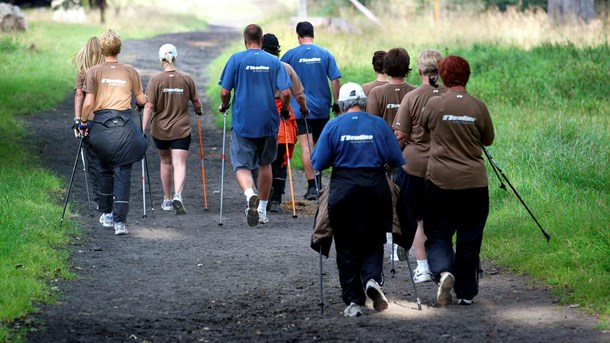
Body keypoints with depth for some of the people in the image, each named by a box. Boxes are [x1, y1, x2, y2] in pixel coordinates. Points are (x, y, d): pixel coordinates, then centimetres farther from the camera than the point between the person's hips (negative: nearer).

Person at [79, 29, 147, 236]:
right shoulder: (130, 71, 4)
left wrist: (83, 122, 10)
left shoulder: (94, 72, 0)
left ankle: (106, 214, 27)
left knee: (105, 169, 19)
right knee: (123, 172, -1)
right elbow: (141, 100, 9)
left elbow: (88, 102, -5)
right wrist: (145, 103, 32)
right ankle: (120, 220, -10)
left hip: (101, 124, 1)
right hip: (124, 124, -1)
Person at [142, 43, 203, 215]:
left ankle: (167, 199, 29)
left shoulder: (155, 80, -10)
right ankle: (178, 196, -27)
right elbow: (196, 103, 4)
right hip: (182, 130, -1)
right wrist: (198, 111, 27)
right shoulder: (187, 79, -5)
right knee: (180, 164, -3)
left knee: (165, 162, 19)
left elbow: (149, 107, -14)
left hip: (160, 130, 1)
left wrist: (143, 129, -12)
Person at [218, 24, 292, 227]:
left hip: (242, 123, -2)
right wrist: (284, 111, 12)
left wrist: (224, 106, 15)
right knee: (265, 164, 19)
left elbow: (225, 92, -6)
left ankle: (250, 194, -31)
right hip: (268, 122, 2)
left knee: (241, 166, 0)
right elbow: (285, 92, -7)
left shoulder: (236, 59, -4)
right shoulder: (274, 62, 1)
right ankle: (262, 210, 24)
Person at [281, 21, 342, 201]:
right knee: (319, 146, 17)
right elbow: (335, 80, -1)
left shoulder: (291, 54, -2)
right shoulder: (325, 54, 2)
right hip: (322, 107, 2)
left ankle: (312, 186, -12)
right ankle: (318, 182, 17)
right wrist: (337, 104, 7)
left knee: (306, 147, -6)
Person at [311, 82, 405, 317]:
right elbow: (397, 161, 3)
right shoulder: (379, 125, 3)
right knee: (373, 242, 13)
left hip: (343, 191, -1)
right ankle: (372, 278, -15)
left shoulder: (333, 126, 0)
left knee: (346, 247, 7)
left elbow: (318, 164, -3)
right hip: (376, 190, 1)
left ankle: (353, 301, 3)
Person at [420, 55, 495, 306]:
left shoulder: (434, 104, -7)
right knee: (470, 238, 12)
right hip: (474, 183, 1)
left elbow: (423, 126, 12)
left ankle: (443, 271, -18)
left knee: (437, 233, 9)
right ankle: (466, 293, 16)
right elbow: (488, 140, 9)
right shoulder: (478, 107, -4)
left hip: (440, 181, -1)